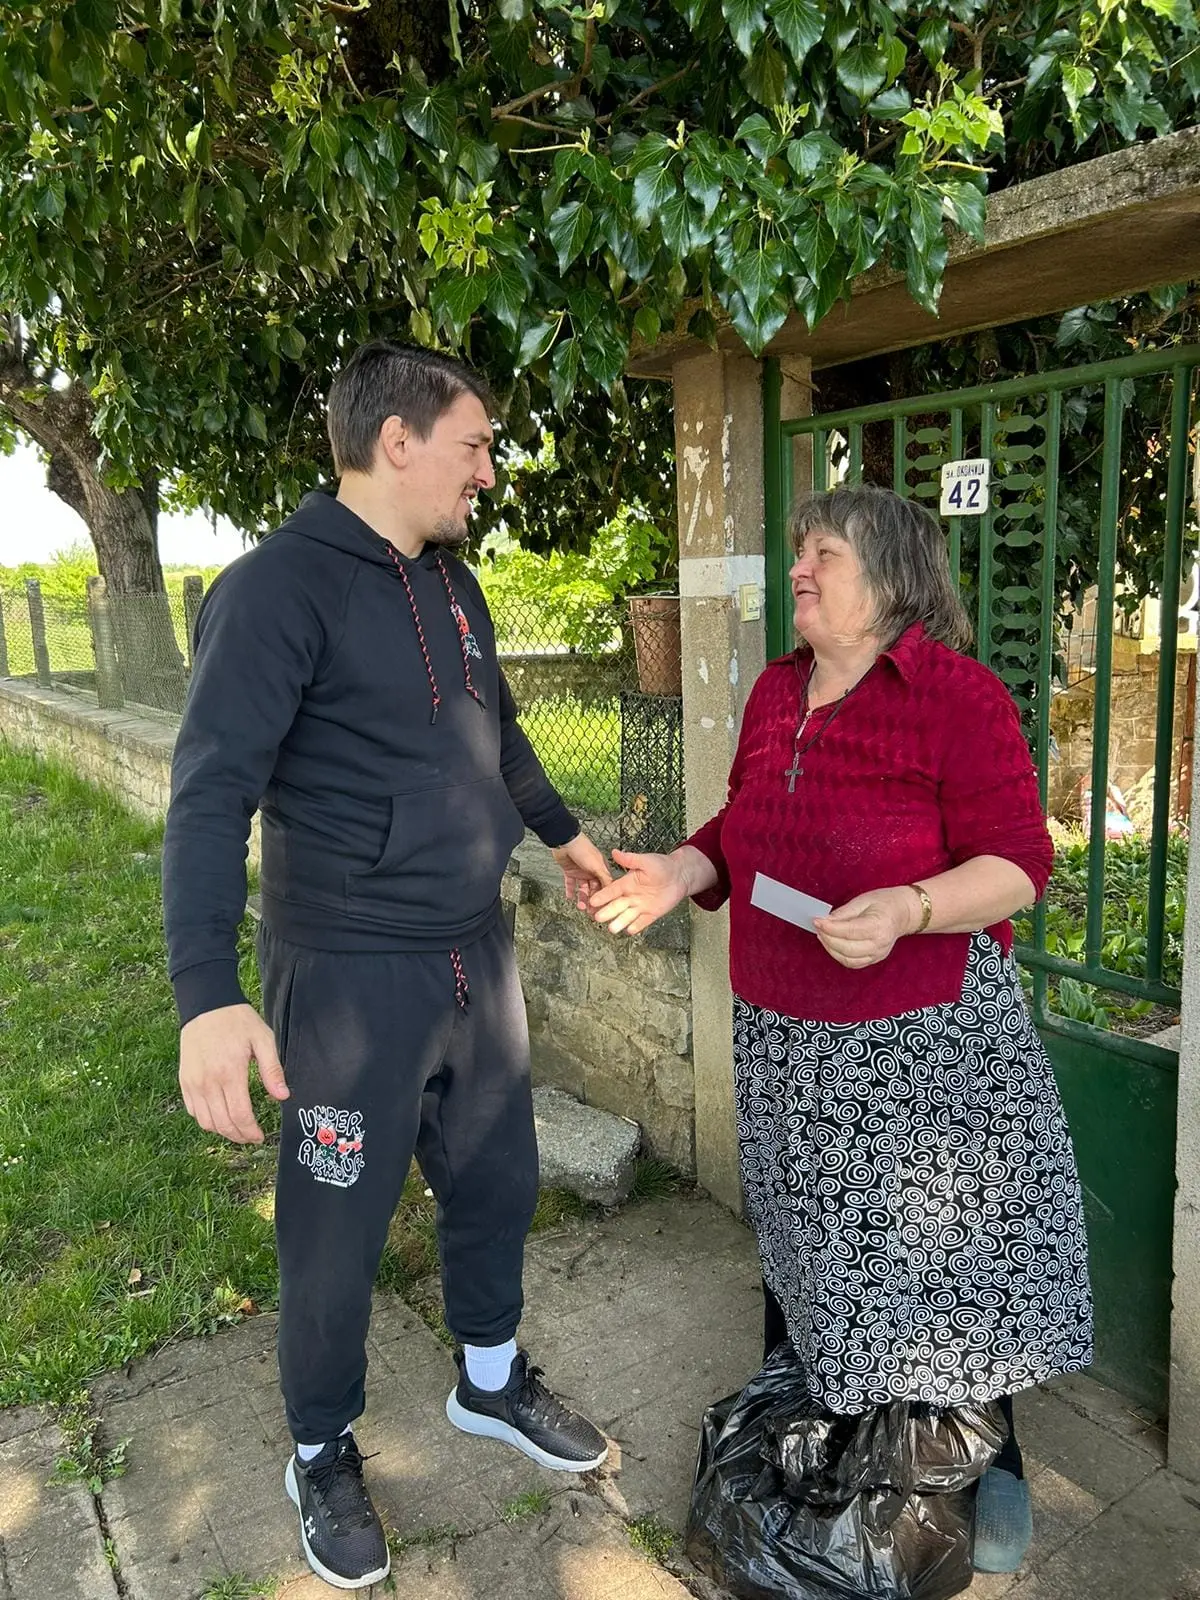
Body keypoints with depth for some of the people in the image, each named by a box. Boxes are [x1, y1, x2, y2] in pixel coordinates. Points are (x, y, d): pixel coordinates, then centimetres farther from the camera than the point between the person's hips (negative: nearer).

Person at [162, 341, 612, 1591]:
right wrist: (209, 997, -29)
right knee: (337, 1233, 11)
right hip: (352, 974, -7)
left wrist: (561, 833, 31)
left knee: (495, 1185, 20)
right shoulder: (281, 585, -16)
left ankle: (489, 1381, 46)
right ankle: (322, 1453, 37)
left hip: (476, 958, 7)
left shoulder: (451, 584, 9)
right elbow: (211, 793, -22)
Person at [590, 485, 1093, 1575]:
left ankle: (990, 1461, 35)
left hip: (927, 1036, -5)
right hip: (784, 1036, 6)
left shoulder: (957, 695, -15)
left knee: (953, 1242, 8)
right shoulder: (776, 692, 5)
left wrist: (904, 908, -32)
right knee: (803, 1232, 20)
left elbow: (1017, 863, -16)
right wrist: (681, 873, -6)